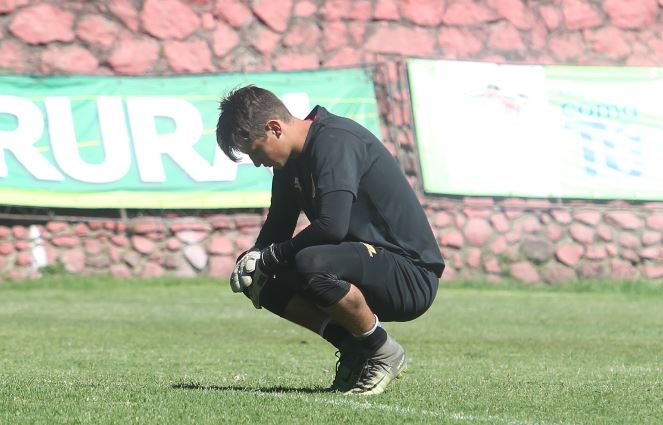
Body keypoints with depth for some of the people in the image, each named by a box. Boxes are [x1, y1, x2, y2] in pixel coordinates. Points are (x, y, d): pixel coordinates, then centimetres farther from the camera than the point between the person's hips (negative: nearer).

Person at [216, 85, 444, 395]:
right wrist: (250, 261, -3)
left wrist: (268, 257, -18)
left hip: (411, 277, -10)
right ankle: (352, 347, 5)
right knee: (265, 282, 3)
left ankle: (383, 353, -13)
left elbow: (331, 226, -31)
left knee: (311, 263, -35)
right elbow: (278, 228, 19)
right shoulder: (292, 160, 10)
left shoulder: (335, 142, -19)